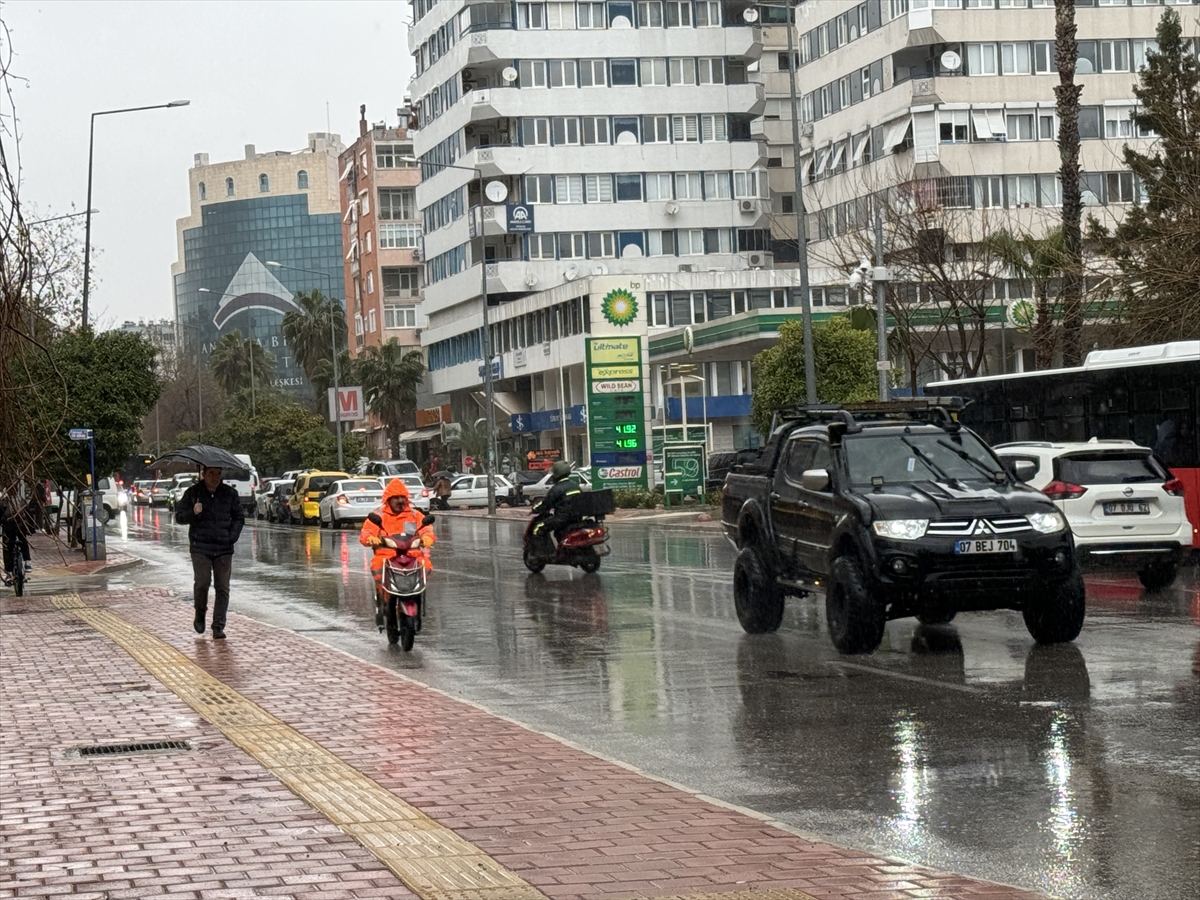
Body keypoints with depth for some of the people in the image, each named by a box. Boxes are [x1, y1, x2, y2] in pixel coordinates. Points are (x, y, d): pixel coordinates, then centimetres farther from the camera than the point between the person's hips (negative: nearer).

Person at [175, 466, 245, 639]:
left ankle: (218, 627, 3)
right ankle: (200, 613, 15)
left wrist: (232, 537, 1)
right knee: (202, 582, -14)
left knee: (223, 588, -2)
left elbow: (239, 517, 16)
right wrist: (192, 513, -16)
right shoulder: (192, 493, 3)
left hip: (224, 549, 2)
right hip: (200, 548, -2)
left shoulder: (230, 494, 7)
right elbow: (179, 516, 5)